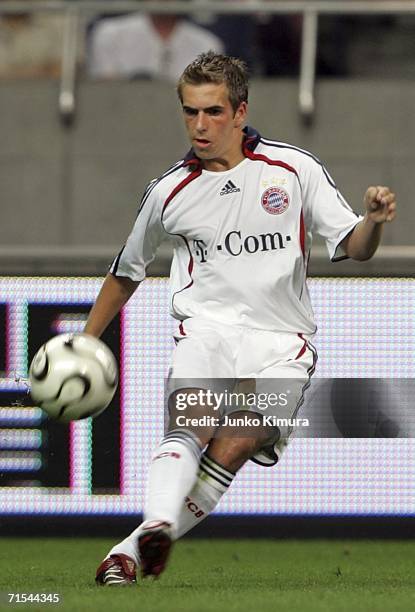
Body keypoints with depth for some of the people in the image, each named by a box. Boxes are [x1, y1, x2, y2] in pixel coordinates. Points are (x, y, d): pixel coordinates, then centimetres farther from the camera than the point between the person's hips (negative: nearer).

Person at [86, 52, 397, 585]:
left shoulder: (295, 169, 4)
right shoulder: (168, 192, 8)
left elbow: (352, 247, 5)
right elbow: (127, 271, 23)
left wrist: (373, 221, -18)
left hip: (281, 342, 0)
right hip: (208, 328, 1)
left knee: (235, 446, -25)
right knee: (194, 425, -30)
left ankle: (135, 550, -25)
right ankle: (157, 524, -51)